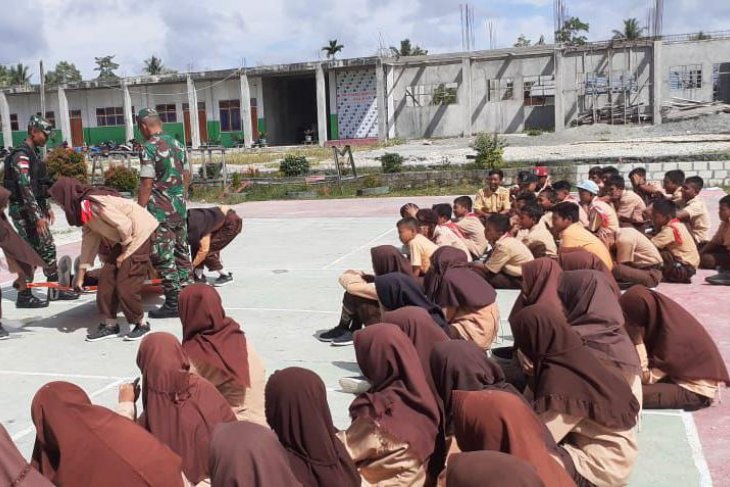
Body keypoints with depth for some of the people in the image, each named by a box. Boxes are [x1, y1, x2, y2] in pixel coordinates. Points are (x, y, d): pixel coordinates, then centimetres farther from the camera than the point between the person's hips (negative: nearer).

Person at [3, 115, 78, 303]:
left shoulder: (33, 153, 15)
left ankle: (55, 289, 17)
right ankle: (24, 296, 1)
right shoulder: (21, 155, -15)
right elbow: (25, 189, -22)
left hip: (35, 209, 10)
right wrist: (38, 216, -24)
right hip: (24, 211, -10)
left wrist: (47, 208, 21)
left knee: (47, 248, 11)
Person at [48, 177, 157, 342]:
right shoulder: (84, 209, 7)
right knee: (106, 277, 6)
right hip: (125, 240, 10)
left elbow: (125, 225, -25)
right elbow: (89, 240, 9)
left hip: (139, 234, -10)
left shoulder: (92, 204, -23)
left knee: (125, 284, -9)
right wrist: (81, 272, 9)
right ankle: (110, 325, 14)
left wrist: (124, 253, -12)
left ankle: (141, 324, 8)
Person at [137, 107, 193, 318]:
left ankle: (173, 303, 2)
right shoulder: (178, 145, 9)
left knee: (164, 259, -1)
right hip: (180, 210, 8)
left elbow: (146, 185, -16)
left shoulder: (149, 148, -13)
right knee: (181, 253, 15)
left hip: (160, 213, -7)